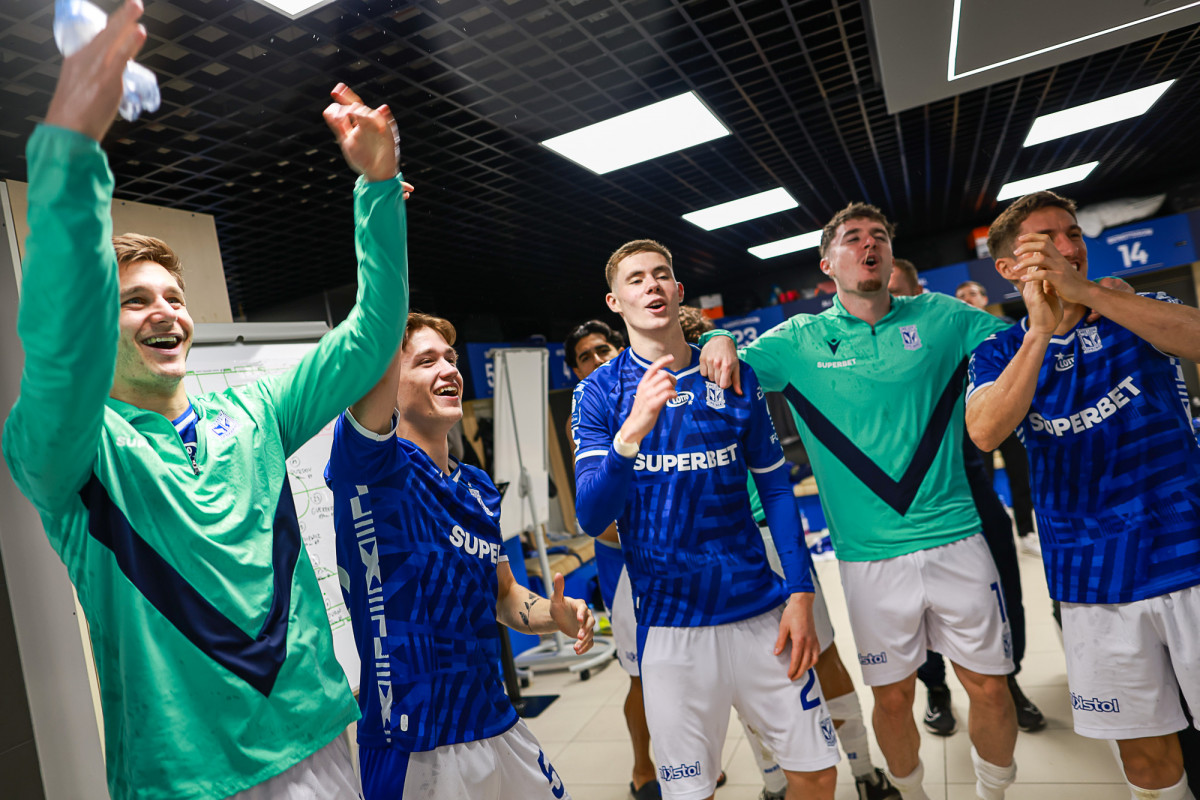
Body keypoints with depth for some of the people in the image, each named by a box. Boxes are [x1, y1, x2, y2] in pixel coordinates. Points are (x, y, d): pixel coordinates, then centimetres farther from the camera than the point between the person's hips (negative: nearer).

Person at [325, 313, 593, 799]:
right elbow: (379, 355, -29)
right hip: (413, 748, -6)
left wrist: (555, 615, -4)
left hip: (497, 725, 6)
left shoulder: (480, 488, 8)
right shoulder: (371, 466, -12)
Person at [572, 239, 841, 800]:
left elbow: (775, 485, 7)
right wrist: (634, 430, -32)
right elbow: (592, 518, -14)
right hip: (669, 621, -2)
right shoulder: (600, 392, -4)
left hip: (762, 609, 2)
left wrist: (800, 592, -1)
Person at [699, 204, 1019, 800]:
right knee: (893, 696, 12)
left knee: (989, 688, 11)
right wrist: (717, 339, -19)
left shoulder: (941, 318, 3)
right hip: (868, 555, -1)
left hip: (956, 540, 1)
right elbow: (728, 369, 2)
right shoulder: (800, 339, 2)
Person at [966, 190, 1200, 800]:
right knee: (1144, 751, 10)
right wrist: (1042, 330, -27)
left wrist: (1085, 292, -31)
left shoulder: (1140, 312, 4)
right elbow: (985, 432, -19)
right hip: (1094, 580, 0)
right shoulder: (999, 352, 2)